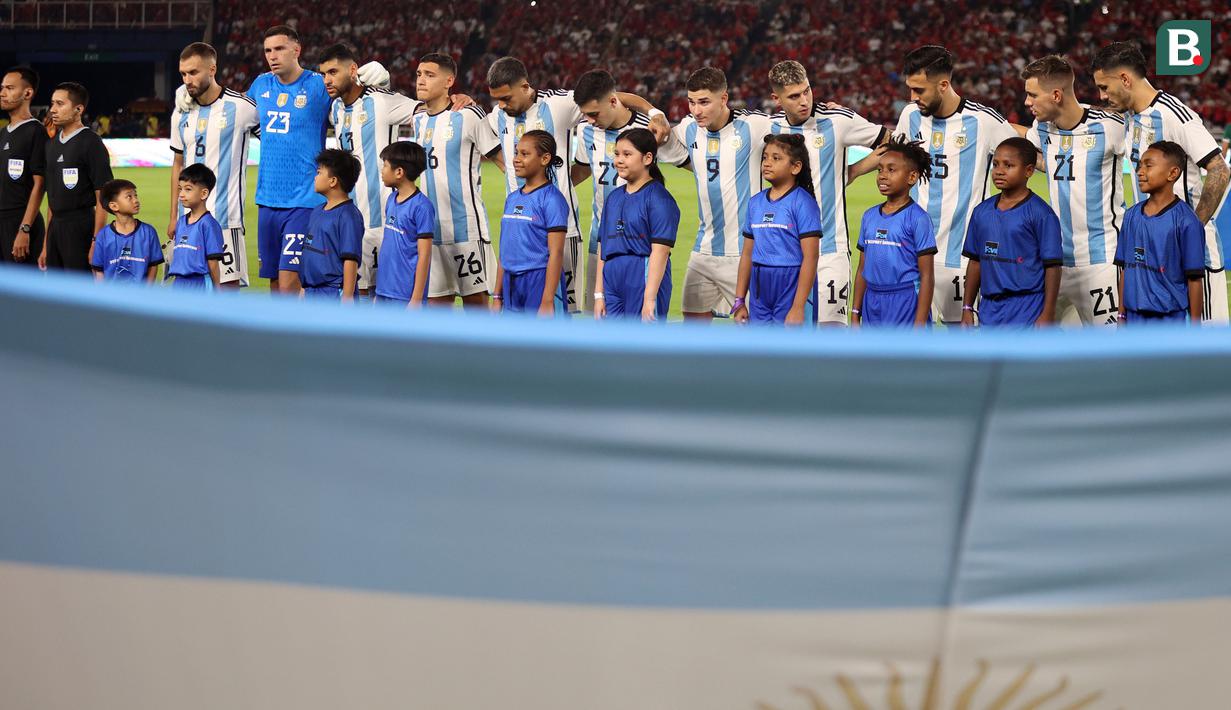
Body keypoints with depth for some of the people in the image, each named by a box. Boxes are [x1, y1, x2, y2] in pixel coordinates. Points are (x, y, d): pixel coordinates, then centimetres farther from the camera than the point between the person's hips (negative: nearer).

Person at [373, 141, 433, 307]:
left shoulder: (421, 206, -14)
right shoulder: (392, 200, 10)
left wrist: (416, 299, -17)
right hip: (384, 291, 8)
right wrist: (378, 293, 17)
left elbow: (424, 256, -15)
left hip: (406, 296, -8)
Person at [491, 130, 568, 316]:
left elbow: (556, 254, -13)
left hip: (539, 282, -7)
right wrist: (497, 296, 15)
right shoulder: (512, 199, 13)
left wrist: (547, 302, -18)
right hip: (511, 284, 7)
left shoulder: (551, 199, -9)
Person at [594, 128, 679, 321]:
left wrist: (650, 299, -19)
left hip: (644, 281, -7)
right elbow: (604, 249, 16)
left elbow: (660, 251, -13)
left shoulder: (659, 198, -7)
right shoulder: (614, 198, 16)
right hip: (613, 281, 7)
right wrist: (599, 294, 11)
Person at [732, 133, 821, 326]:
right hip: (760, 291, 6)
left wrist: (798, 307, -17)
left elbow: (810, 256, -13)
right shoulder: (756, 202, 11)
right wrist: (739, 301, 14)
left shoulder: (802, 202, -8)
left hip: (792, 289, -6)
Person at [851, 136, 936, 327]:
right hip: (872, 303, 6)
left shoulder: (917, 218, -6)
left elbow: (926, 276, -8)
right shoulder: (869, 216, 11)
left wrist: (920, 324, -13)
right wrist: (855, 315, 14)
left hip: (905, 304, -6)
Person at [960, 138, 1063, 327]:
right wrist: (967, 308, 13)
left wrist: (1048, 314, -13)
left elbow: (1053, 267, -9)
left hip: (1026, 314, -6)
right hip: (989, 310, 6)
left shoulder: (1041, 214, -8)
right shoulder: (982, 212, 10)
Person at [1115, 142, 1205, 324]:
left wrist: (1194, 327, -10)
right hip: (1134, 316, 6)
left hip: (1171, 318, -6)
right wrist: (1122, 315, 13)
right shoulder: (1132, 215, 7)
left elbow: (1195, 279, -10)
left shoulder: (1185, 221, -12)